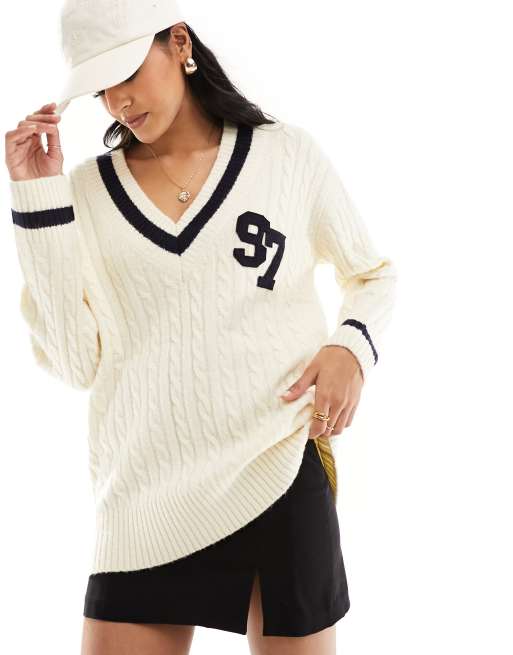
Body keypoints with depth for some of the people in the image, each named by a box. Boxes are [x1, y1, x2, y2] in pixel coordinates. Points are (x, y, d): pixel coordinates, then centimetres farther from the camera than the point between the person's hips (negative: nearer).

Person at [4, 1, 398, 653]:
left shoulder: (288, 154, 2)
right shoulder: (88, 188, 4)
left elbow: (373, 274, 14)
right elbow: (74, 361, -3)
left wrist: (351, 346, -7)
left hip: (282, 472, -1)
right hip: (146, 494, 1)